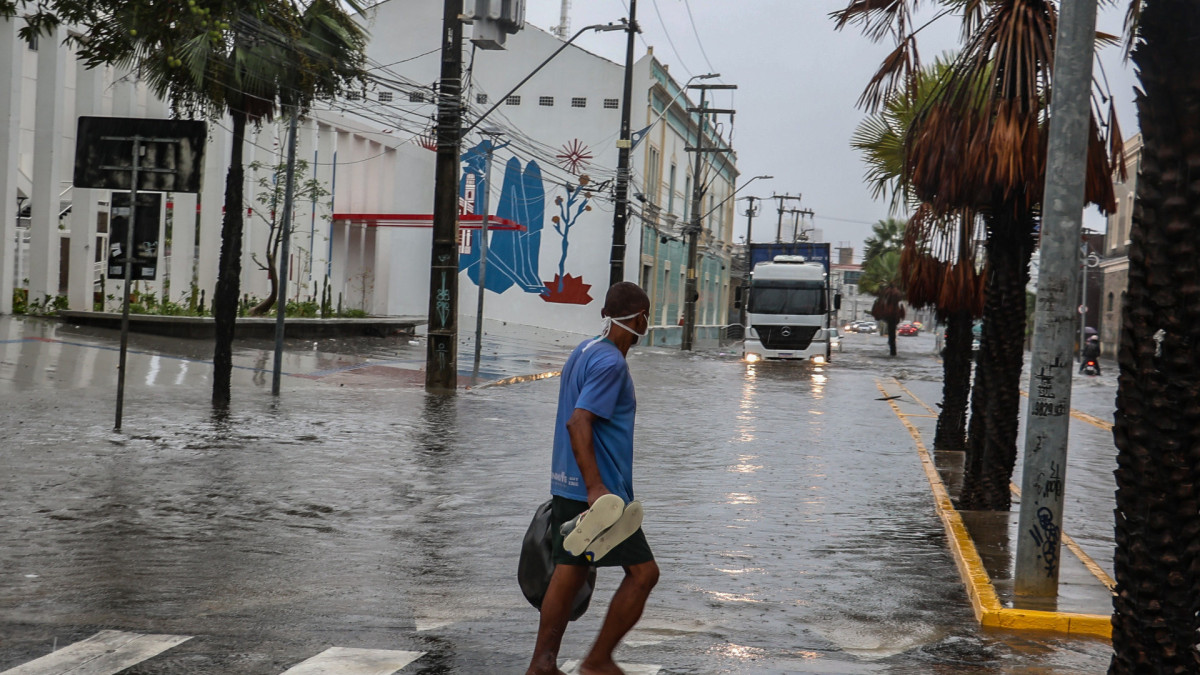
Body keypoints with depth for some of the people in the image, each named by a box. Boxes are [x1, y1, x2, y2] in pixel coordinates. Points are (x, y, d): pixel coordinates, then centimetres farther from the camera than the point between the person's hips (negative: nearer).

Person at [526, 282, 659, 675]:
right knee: (643, 572, -1)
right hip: (597, 490, -9)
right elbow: (578, 422, -24)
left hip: (567, 486, 10)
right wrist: (595, 488, -28)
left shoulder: (584, 351, 14)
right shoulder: (611, 362, -15)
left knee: (569, 571, 11)